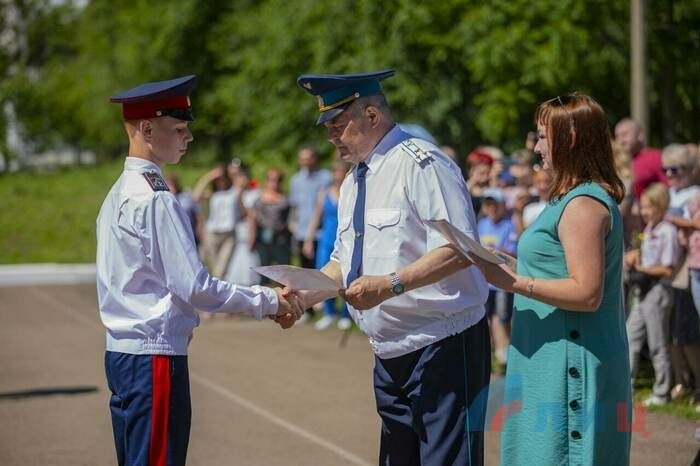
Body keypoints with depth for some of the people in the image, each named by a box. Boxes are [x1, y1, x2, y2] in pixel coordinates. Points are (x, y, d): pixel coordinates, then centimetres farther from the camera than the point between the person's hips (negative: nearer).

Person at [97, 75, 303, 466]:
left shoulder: (121, 194, 13)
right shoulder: (155, 200, -16)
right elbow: (194, 287, -18)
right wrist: (268, 301, -8)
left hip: (122, 351, 9)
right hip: (156, 355, -9)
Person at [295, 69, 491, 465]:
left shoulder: (420, 163, -14)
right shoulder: (353, 182, 14)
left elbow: (458, 249, -23)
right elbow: (343, 263, 22)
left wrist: (391, 284, -30)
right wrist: (304, 295, 5)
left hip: (444, 348, -9)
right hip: (391, 354, 9)